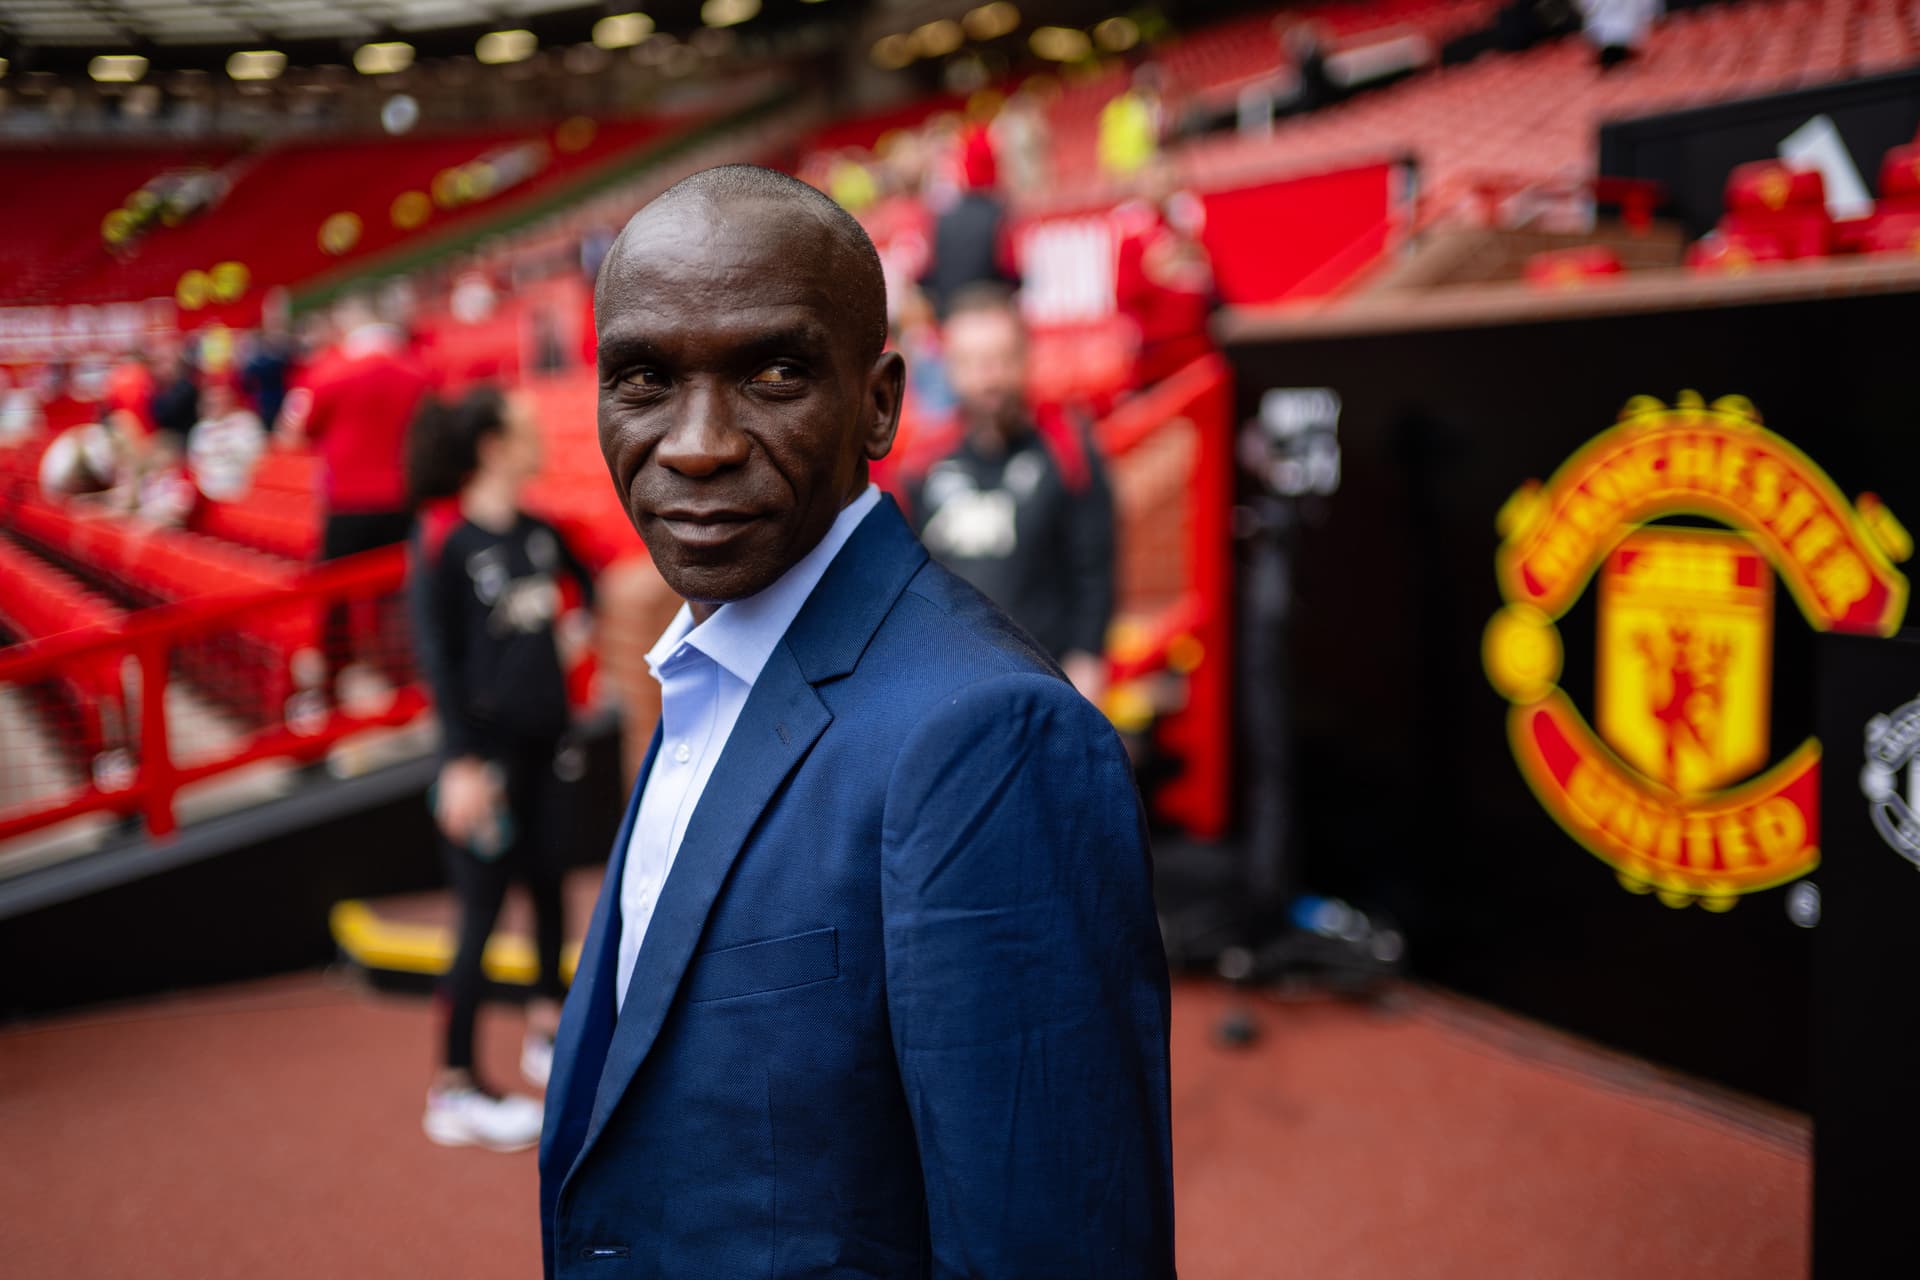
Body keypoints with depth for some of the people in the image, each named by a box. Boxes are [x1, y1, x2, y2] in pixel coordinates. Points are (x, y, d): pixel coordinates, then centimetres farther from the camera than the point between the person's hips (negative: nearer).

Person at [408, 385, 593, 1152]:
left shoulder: (539, 532, 4)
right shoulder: (445, 543, -13)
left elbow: (592, 590, 25)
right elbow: (437, 658, -15)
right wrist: (460, 762, -19)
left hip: (543, 743, 6)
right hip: (484, 750, -6)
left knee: (547, 886, 16)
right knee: (482, 911, -1)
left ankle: (547, 1034, 35)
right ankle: (454, 1089, 10)